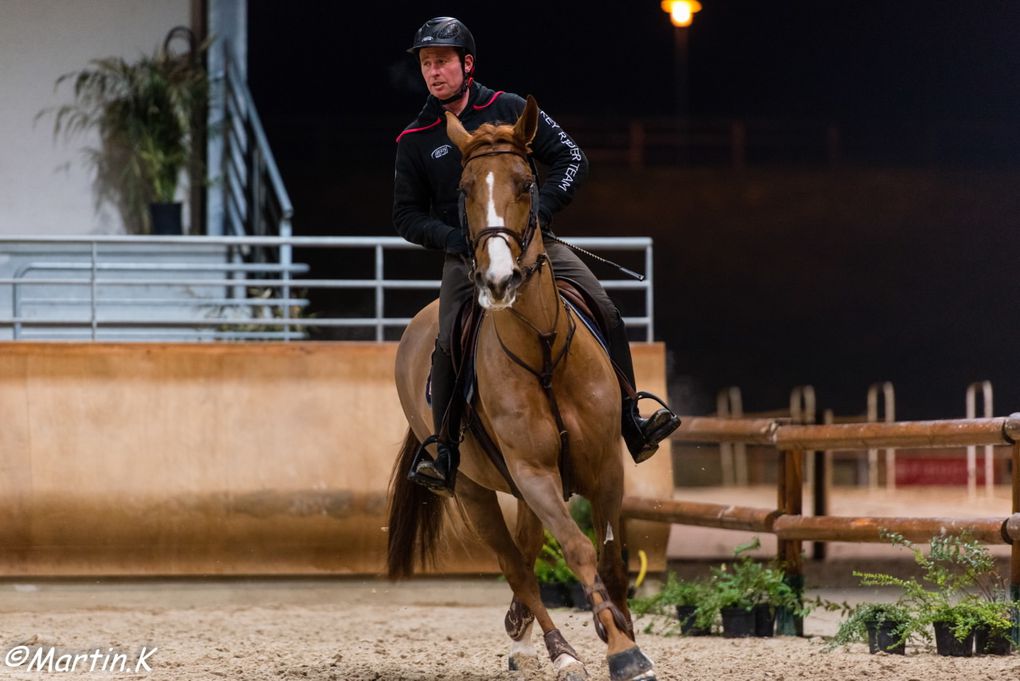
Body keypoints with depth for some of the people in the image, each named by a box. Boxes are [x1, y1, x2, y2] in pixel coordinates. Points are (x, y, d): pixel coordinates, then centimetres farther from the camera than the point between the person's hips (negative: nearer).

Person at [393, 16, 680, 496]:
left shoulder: (509, 110, 3)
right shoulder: (415, 142, 4)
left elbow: (570, 157, 4)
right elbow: (406, 215, 9)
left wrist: (540, 210, -11)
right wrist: (452, 237, -10)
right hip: (465, 258, -1)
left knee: (605, 312, -14)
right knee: (449, 343, -25)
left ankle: (632, 424, -4)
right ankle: (443, 451, -14)